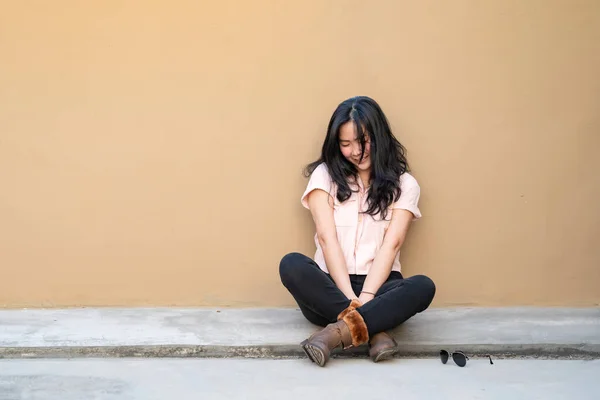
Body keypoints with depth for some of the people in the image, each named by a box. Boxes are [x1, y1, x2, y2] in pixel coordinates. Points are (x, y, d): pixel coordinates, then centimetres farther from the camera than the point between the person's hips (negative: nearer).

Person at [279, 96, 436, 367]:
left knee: (423, 287, -31)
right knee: (291, 265, -31)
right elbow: (327, 238, -7)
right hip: (331, 287, 0)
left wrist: (365, 298, -22)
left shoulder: (404, 185, 7)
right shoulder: (325, 175, 6)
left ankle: (341, 331, -38)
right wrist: (350, 298, -20)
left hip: (377, 286, 0)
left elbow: (391, 245, -6)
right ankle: (373, 330, -33)